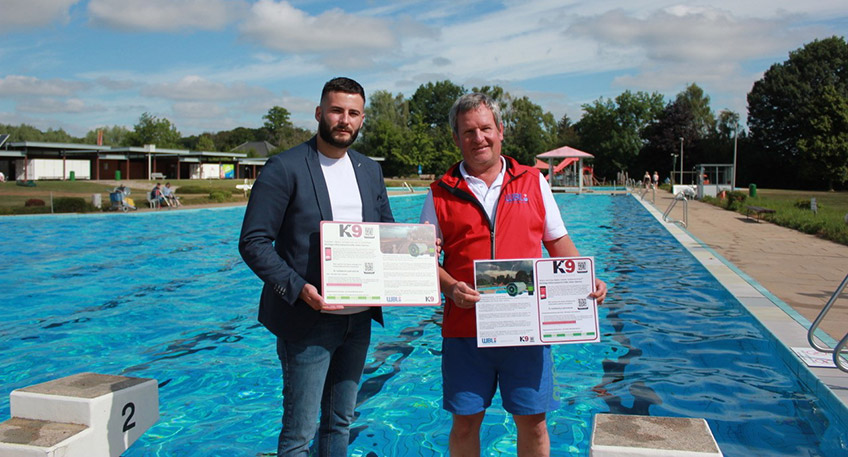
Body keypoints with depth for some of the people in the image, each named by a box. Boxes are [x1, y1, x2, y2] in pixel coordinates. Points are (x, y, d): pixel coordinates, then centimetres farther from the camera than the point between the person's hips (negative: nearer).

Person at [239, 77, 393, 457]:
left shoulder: (370, 171, 11)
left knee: (340, 422, 19)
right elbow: (252, 243, -12)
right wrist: (298, 289, -23)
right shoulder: (285, 168, -9)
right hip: (307, 322, -6)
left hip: (358, 319, 6)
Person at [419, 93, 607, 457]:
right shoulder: (442, 193, 5)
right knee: (465, 422, 9)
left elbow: (559, 242, 12)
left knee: (532, 421, 7)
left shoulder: (533, 181, 9)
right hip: (464, 328, 0)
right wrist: (450, 287, -14)